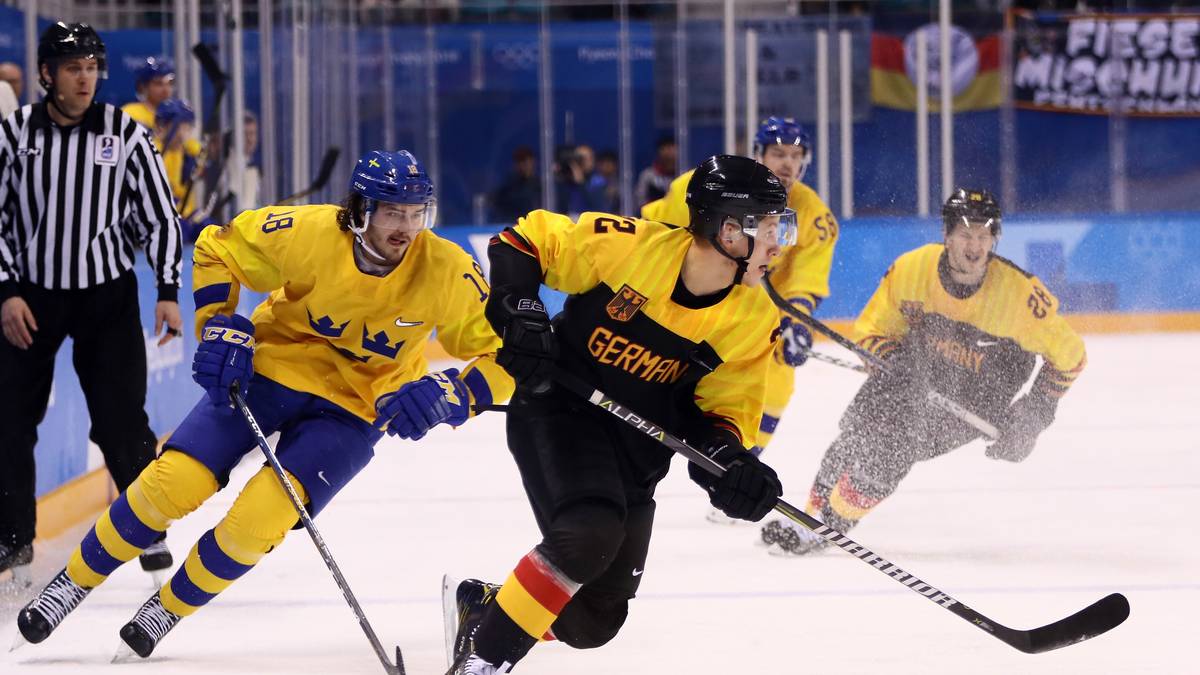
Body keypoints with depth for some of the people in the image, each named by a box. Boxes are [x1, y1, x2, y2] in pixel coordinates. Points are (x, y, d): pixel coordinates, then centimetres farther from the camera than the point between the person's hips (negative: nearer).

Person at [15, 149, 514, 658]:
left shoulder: (446, 272, -20)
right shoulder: (309, 234, -21)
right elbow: (217, 250, -4)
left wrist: (455, 396, -28)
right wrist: (219, 327, -14)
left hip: (353, 409, 0)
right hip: (272, 367, 0)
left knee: (256, 521, -18)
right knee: (173, 482, -13)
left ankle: (172, 607, 9)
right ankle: (75, 580, 10)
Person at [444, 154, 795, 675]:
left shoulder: (753, 322, -8)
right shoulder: (627, 245, -20)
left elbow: (723, 410, -1)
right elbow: (525, 240, -8)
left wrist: (725, 457, -21)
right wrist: (516, 311, -21)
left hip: (636, 451, 6)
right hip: (558, 412, -6)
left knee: (593, 621, 6)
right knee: (588, 534, -33)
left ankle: (482, 604, 33)